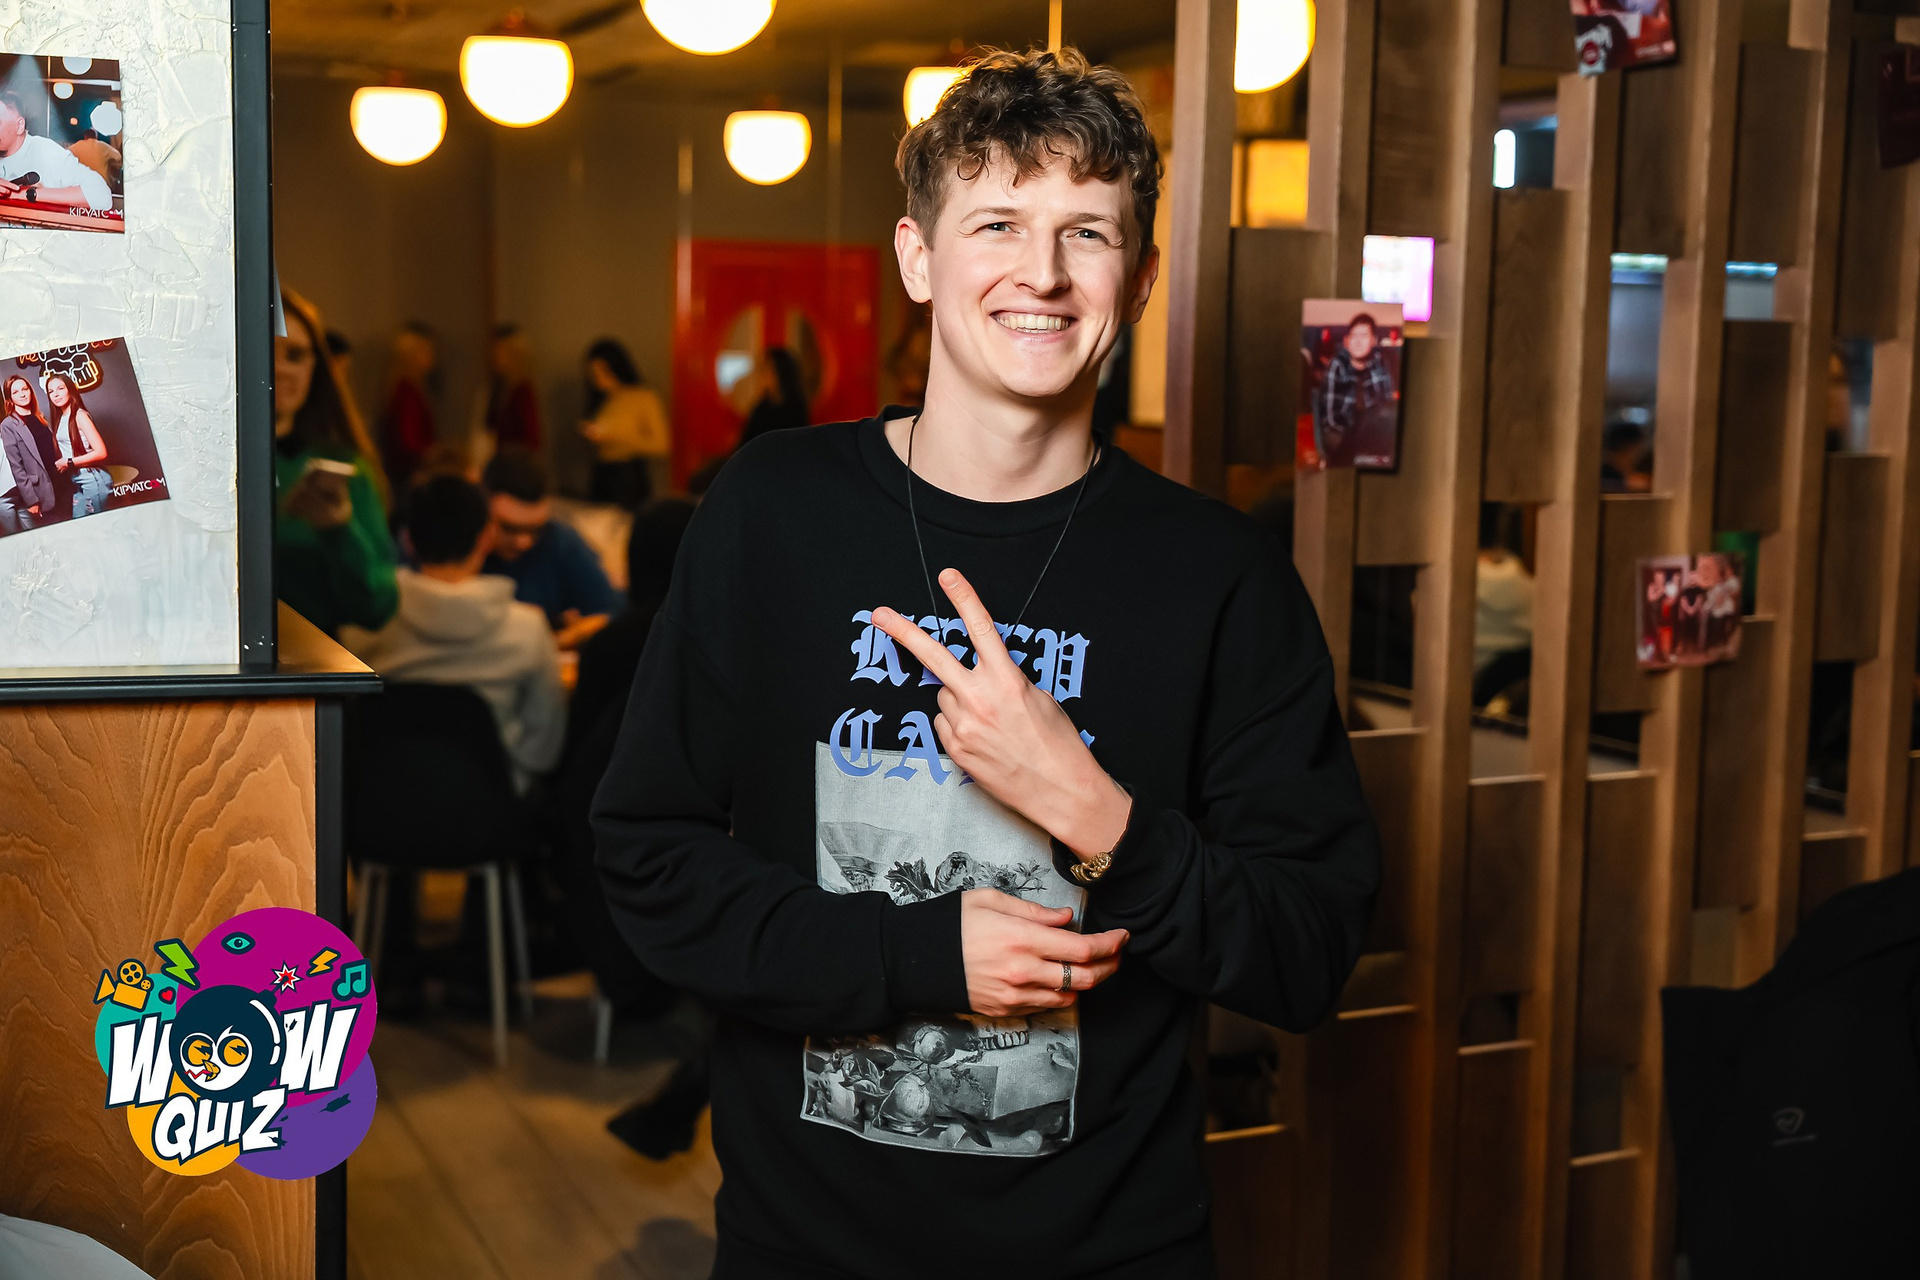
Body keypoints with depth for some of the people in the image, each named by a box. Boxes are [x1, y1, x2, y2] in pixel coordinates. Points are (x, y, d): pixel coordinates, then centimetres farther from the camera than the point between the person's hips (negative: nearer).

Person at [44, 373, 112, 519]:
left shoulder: (79, 415, -10)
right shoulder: (60, 419, 12)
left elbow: (101, 452, -18)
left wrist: (68, 462, -13)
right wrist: (60, 465, -6)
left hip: (92, 478, -7)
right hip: (76, 482, 7)